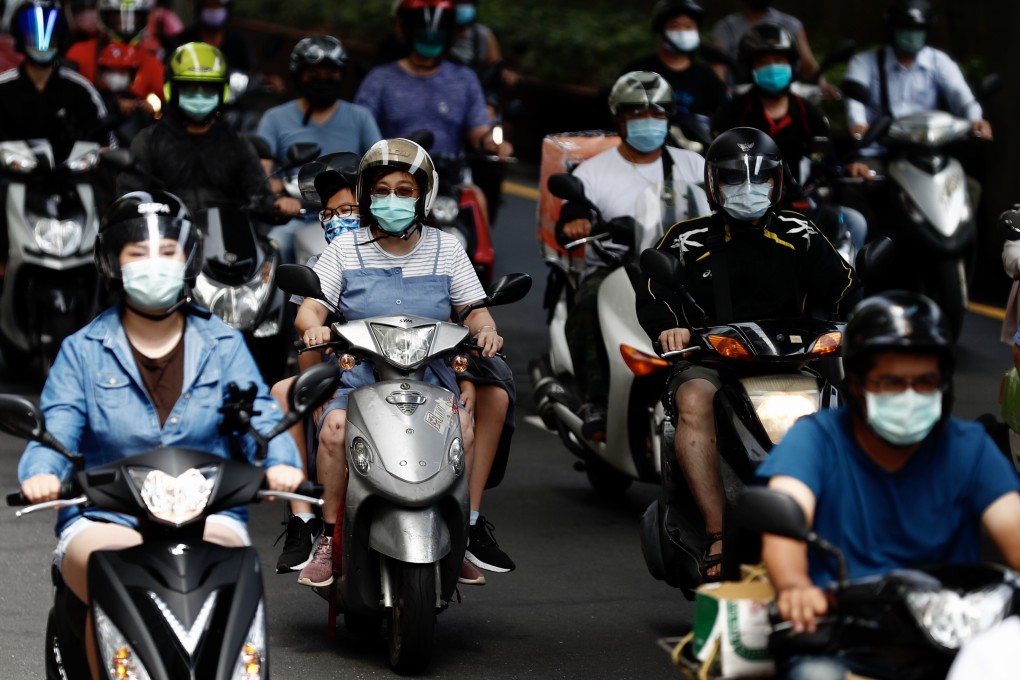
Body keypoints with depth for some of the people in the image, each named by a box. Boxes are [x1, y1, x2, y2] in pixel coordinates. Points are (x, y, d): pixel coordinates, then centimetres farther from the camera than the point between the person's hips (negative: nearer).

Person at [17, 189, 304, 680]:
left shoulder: (223, 346, 11)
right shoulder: (83, 351, 9)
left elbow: (260, 418, -1)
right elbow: (57, 427, -4)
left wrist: (280, 463, -25)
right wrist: (42, 473, -28)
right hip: (104, 519, -1)